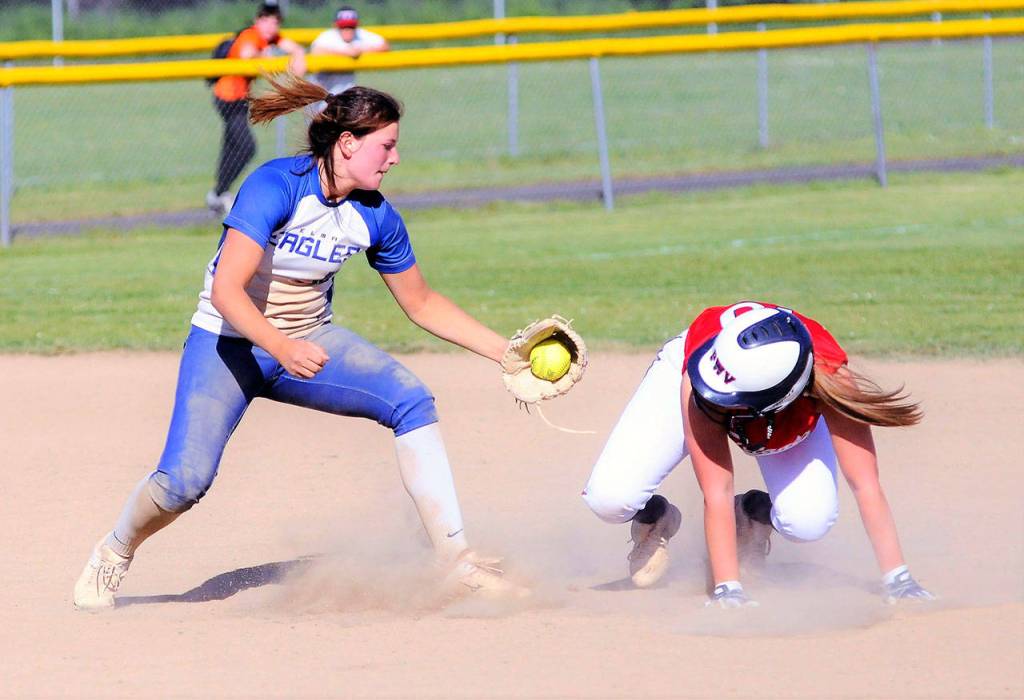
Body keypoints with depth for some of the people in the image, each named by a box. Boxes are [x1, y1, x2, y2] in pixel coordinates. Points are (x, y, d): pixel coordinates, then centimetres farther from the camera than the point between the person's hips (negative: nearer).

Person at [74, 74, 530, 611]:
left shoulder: (375, 216, -5)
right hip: (229, 341, -5)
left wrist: (503, 351, 4)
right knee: (184, 481, -20)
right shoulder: (276, 187, -24)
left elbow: (421, 304, 10)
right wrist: (281, 349, -48)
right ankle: (114, 554, 15)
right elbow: (227, 291, -32)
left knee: (411, 400, -20)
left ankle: (457, 564, -19)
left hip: (310, 340, 5)